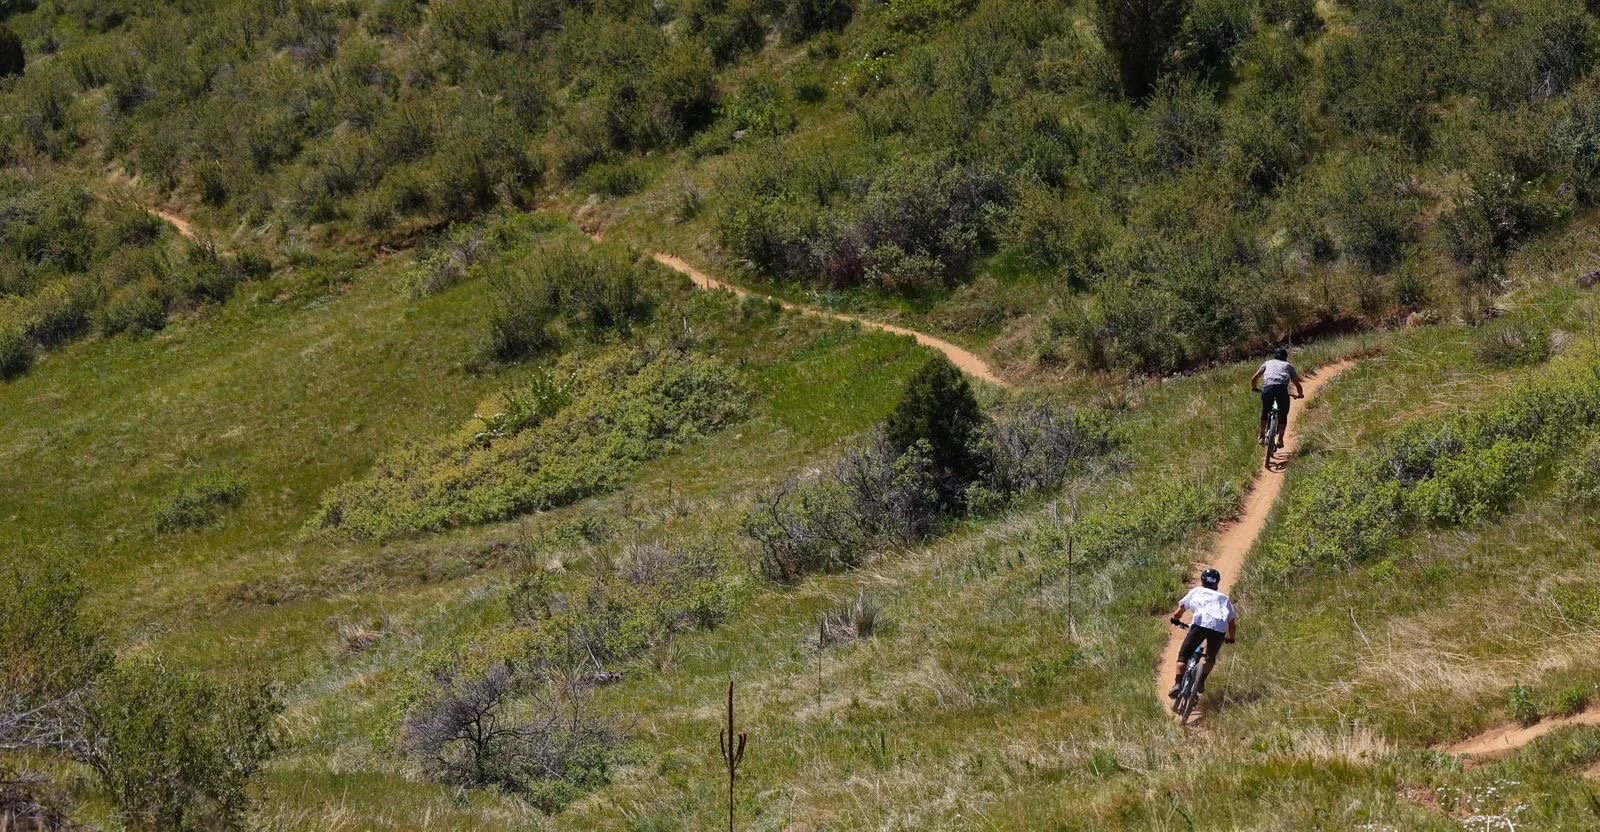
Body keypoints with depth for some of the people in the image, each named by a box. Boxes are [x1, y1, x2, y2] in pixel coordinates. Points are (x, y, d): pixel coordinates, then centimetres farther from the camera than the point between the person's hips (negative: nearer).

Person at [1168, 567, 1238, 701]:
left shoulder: (1197, 591, 28)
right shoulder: (1224, 598, 34)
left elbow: (1179, 611, 21)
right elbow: (1232, 621, 29)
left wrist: (1175, 620, 41)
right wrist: (1231, 638, 44)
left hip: (1200, 623, -2)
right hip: (1220, 627, 2)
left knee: (1183, 655, 8)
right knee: (1211, 658, 26)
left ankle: (1178, 684, -9)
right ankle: (1201, 682, 10)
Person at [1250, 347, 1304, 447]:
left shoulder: (1268, 363, 31)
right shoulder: (1288, 365, 30)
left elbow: (1254, 379, 28)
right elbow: (1297, 383, 28)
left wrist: (1254, 388, 48)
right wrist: (1300, 394, 47)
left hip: (1268, 388, 1)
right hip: (1282, 388, -1)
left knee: (1265, 412, 23)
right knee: (1283, 415, 15)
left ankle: (1262, 437, 20)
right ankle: (1280, 439, 6)